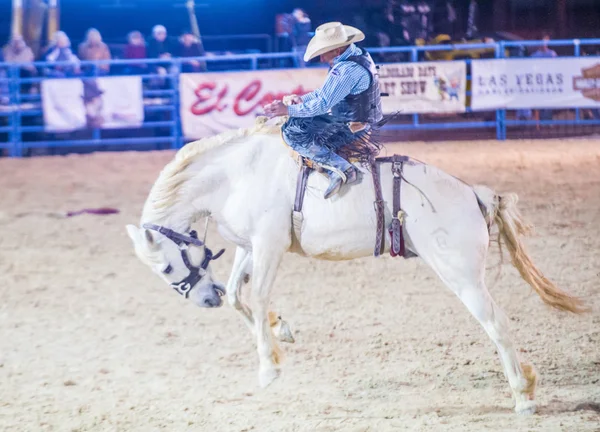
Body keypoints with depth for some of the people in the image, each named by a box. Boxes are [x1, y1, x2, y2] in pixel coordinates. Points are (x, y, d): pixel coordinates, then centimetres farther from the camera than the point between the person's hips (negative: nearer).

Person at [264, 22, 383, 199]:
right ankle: (335, 170, 5)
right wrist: (303, 99, 6)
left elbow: (322, 104, -25)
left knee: (293, 131, -13)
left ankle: (342, 167, -18)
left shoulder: (347, 70, -26)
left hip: (351, 127, -10)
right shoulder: (358, 54, 6)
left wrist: (288, 110, -17)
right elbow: (328, 90, 18)